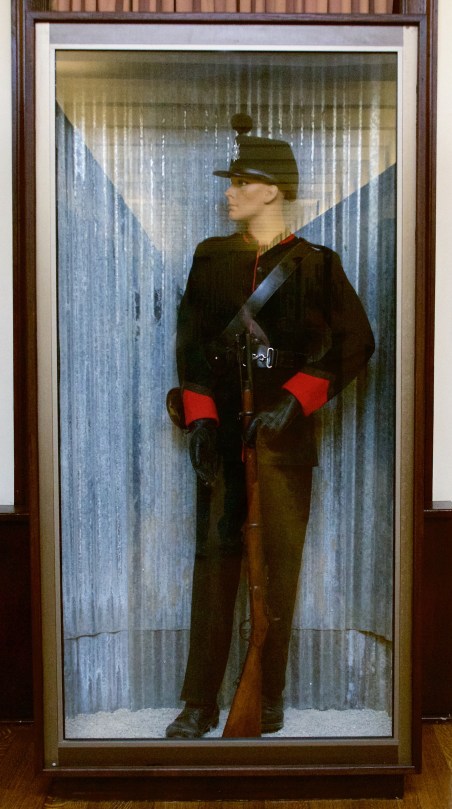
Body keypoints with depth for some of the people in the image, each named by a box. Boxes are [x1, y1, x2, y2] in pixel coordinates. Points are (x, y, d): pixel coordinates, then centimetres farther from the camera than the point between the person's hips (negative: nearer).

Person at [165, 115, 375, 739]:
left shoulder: (314, 264, -1)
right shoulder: (211, 259, 8)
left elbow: (355, 343, -5)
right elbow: (191, 343, 6)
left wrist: (293, 401, -14)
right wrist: (200, 419, -6)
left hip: (285, 434, -2)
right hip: (223, 430, 2)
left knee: (279, 564, 4)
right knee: (215, 557, 3)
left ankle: (269, 699, 19)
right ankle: (201, 702, 13)